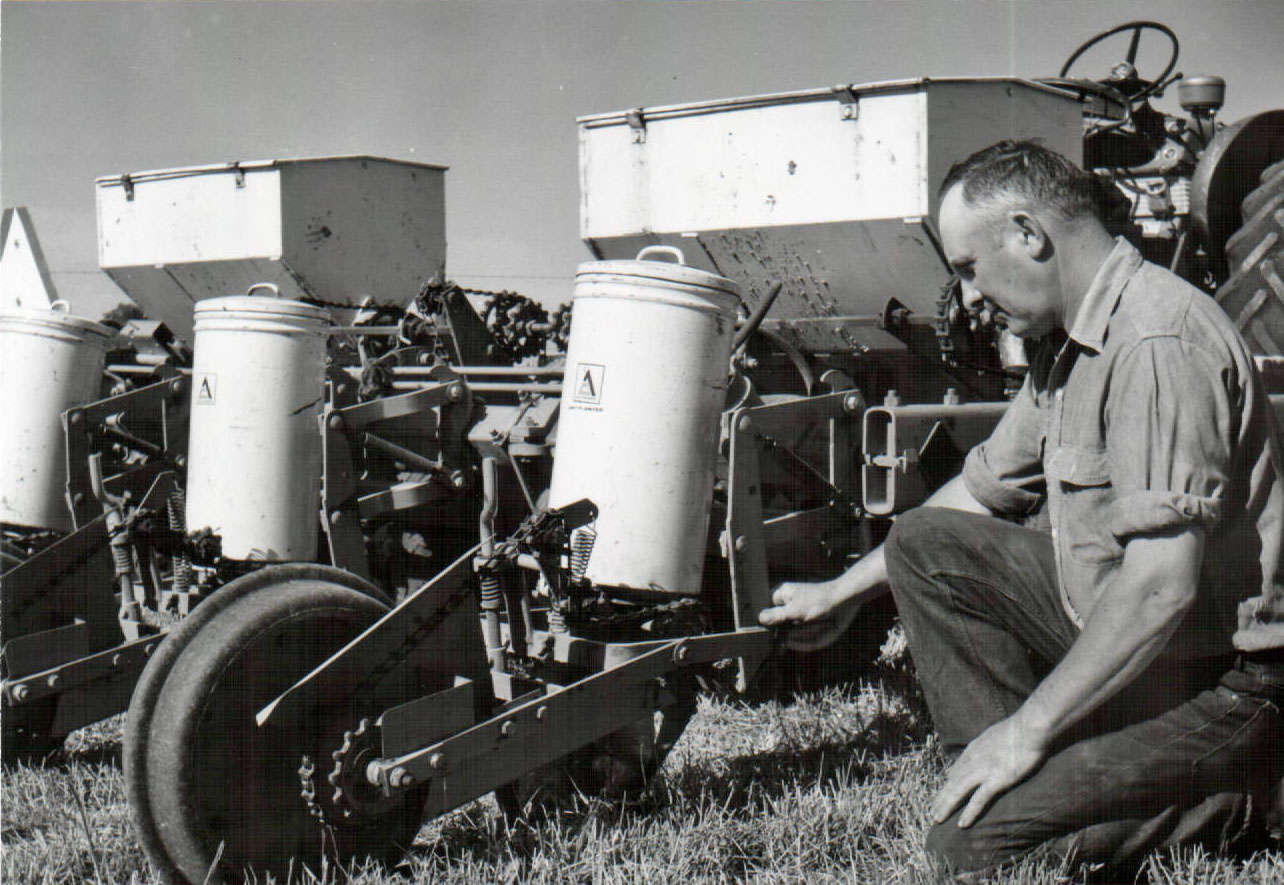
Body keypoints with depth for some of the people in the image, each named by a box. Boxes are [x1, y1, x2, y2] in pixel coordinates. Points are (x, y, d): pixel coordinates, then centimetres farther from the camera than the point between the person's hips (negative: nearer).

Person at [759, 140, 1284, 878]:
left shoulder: (1158, 343, -24)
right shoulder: (1067, 342, 8)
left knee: (973, 841, -19)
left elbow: (1163, 587, -29)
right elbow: (983, 491, 21)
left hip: (1213, 681, -9)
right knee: (924, 543, 5)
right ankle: (1010, 777, 3)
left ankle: (1224, 807, -1)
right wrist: (842, 594, 24)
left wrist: (1027, 729, -21)